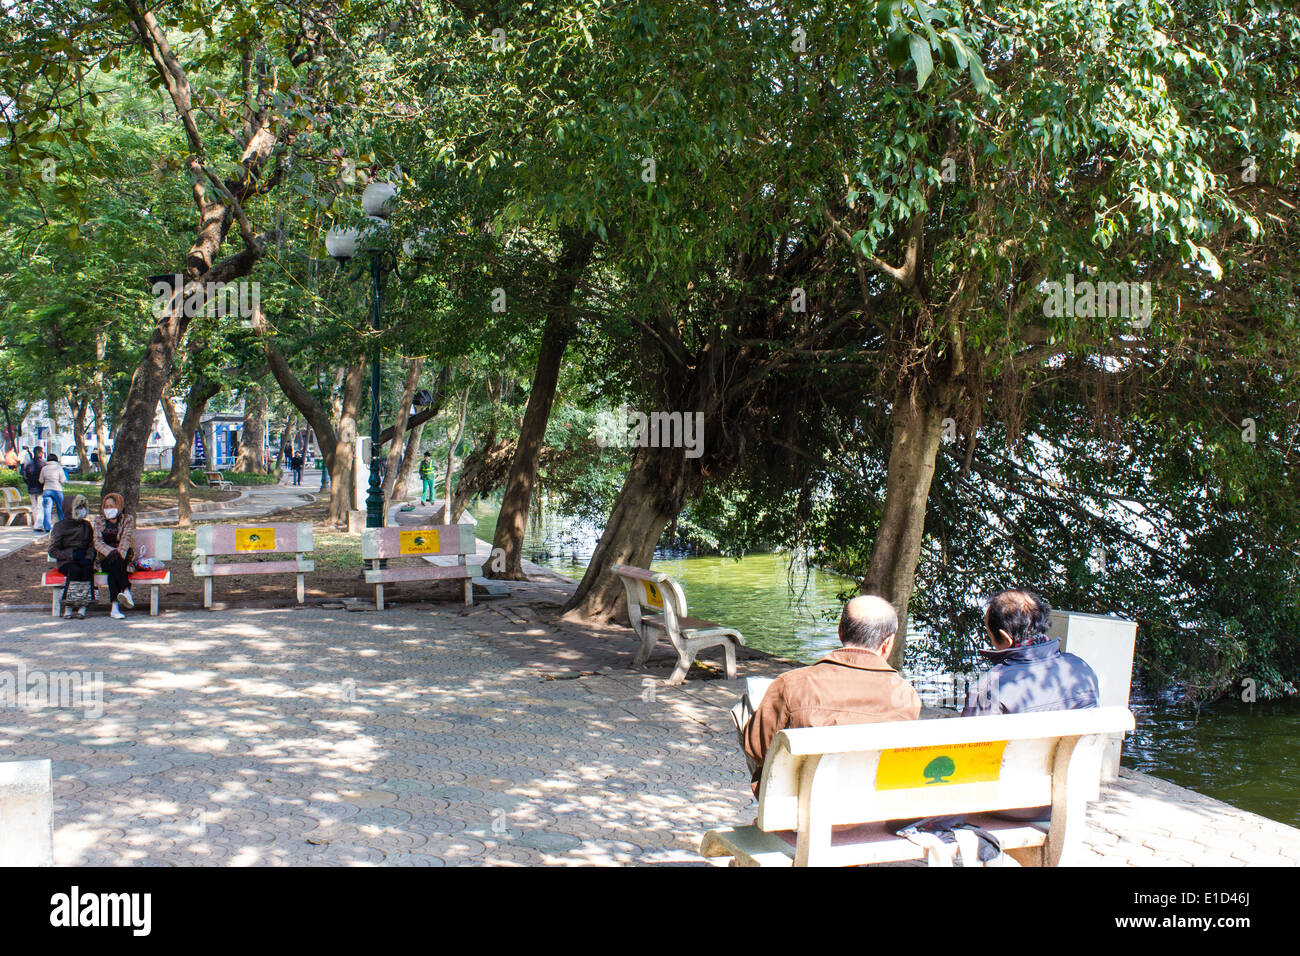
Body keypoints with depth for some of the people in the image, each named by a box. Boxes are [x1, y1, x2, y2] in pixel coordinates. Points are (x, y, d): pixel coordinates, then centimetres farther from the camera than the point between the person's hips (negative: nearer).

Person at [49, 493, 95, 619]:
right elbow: (53, 551, 1)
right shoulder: (60, 526, 5)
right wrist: (71, 554, -12)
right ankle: (68, 605, -31)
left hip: (84, 559, 2)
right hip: (66, 562, -2)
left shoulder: (87, 526, 16)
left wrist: (88, 557, -10)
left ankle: (83, 605, -36)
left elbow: (92, 546, 12)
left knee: (87, 567, -33)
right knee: (75, 569, -36)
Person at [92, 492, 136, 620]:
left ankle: (114, 606, -47)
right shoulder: (99, 521, 13)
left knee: (114, 568, -35)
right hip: (105, 559, 1)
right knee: (114, 564, -35)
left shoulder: (128, 520, 8)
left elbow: (126, 540, -7)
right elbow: (97, 542, -1)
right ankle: (126, 592, -52)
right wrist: (111, 552, -21)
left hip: (124, 558, -1)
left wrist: (119, 554, -27)